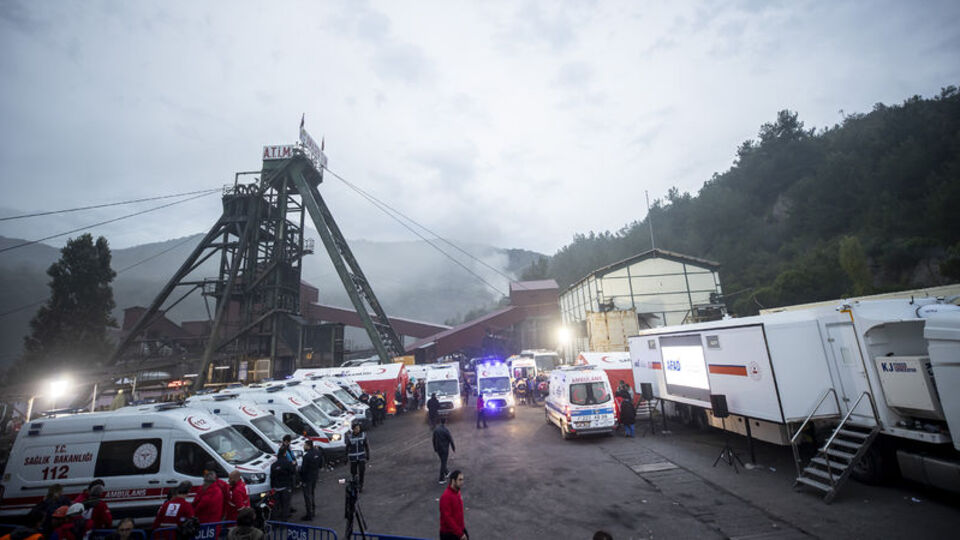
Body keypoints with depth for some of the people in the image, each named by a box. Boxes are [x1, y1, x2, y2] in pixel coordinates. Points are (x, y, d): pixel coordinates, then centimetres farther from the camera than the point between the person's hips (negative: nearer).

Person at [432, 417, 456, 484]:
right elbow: (450, 440, -14)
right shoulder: (446, 430, -23)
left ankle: (446, 473, 40)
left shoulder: (435, 429, -4)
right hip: (445, 449, -6)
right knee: (443, 463, 5)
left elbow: (434, 440, 5)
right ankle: (441, 479, 12)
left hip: (438, 449, 6)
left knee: (443, 462, 24)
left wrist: (435, 448, 17)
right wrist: (453, 448, 1)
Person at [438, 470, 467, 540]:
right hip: (449, 534, -8)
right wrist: (460, 533, -23)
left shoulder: (457, 492, 1)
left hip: (460, 530, 8)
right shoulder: (446, 496, -26)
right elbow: (447, 518, -26)